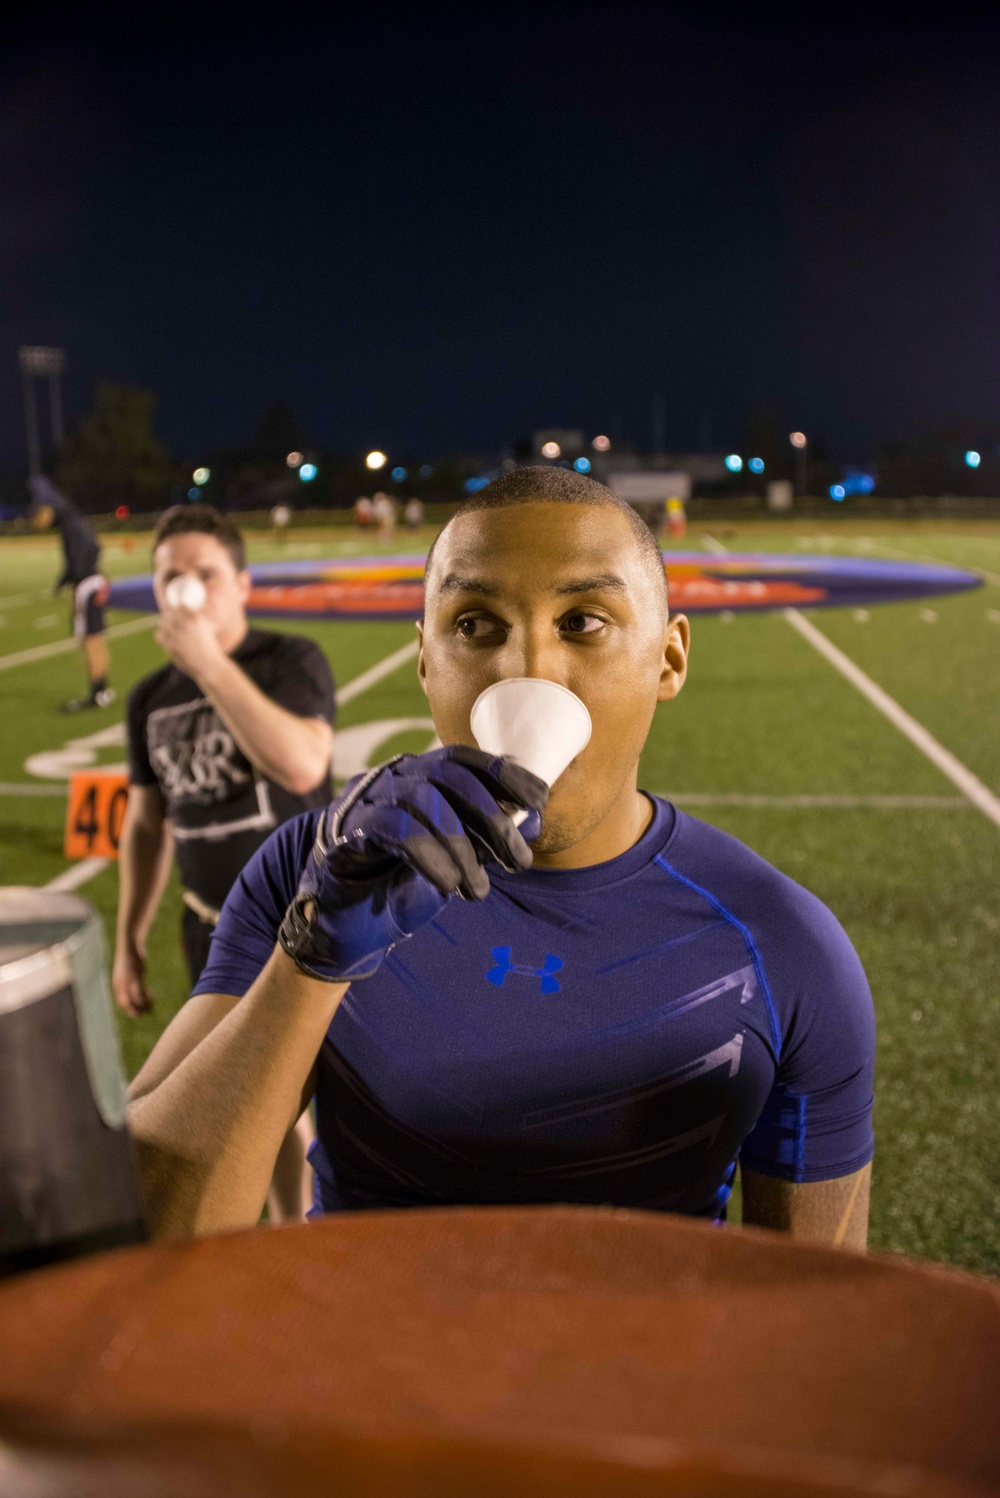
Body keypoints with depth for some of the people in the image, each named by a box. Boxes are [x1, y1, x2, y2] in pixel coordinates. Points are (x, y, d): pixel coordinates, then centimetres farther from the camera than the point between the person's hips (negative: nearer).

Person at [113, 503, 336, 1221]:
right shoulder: (151, 698, 3)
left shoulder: (292, 660, -13)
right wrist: (129, 940, 11)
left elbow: (301, 766, -32)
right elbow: (146, 825, 12)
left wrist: (209, 663, -29)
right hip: (215, 932, 5)